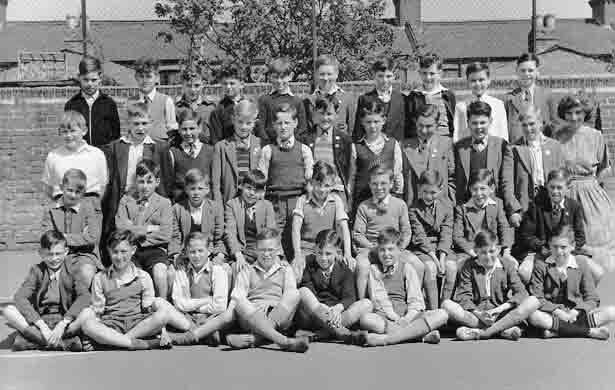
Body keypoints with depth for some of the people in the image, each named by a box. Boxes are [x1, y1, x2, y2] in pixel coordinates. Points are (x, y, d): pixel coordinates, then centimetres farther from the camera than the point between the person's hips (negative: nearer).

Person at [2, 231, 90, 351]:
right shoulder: (37, 270, 2)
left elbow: (85, 296, -15)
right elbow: (20, 297, -12)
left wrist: (63, 324, -27)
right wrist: (41, 325, -26)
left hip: (67, 320, -1)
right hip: (39, 320, 2)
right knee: (8, 310, -23)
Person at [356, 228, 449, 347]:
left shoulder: (407, 268, 14)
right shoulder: (374, 269, 12)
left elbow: (416, 300, 4)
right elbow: (379, 299, -1)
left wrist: (407, 318, -16)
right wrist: (396, 318, -17)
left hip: (407, 316, 2)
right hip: (384, 317, -2)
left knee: (441, 314, -24)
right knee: (365, 319, -36)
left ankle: (383, 339, -35)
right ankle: (422, 335, -34)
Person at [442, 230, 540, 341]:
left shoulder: (506, 266, 8)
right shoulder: (469, 267, 6)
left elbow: (521, 293, -3)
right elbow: (463, 296, -4)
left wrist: (499, 309, -18)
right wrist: (478, 313, -22)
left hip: (501, 315, 1)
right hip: (475, 315, -1)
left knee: (533, 301, -22)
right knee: (447, 305, -27)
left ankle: (483, 332, -32)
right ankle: (502, 330, -30)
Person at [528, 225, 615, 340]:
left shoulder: (581, 268, 11)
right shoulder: (541, 267, 7)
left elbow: (592, 299, 4)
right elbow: (537, 298, -3)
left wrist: (575, 312, -15)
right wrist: (557, 312, -18)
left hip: (576, 314, 2)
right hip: (551, 315, -2)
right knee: (533, 316, -37)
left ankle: (556, 330, -30)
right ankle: (589, 331, -32)